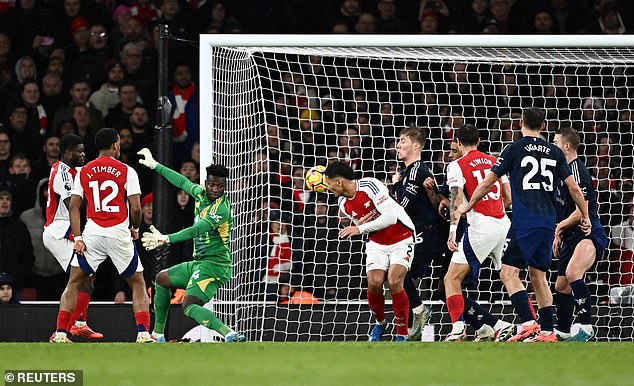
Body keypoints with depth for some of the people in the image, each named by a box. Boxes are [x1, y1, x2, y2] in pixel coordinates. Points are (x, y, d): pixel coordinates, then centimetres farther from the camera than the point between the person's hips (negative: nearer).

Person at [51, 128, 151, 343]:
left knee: (74, 283, 12)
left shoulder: (84, 172, 7)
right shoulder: (126, 172, -2)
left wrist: (77, 238, 3)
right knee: (137, 284, 12)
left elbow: (74, 206, 3)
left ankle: (61, 332, 3)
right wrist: (135, 229, 13)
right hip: (119, 233, -2)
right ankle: (143, 332, -1)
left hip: (92, 233, 2)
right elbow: (136, 208, -6)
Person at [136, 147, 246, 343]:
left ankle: (231, 335, -41)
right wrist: (155, 165, 31)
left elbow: (195, 231, -31)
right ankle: (158, 335, 32)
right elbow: (183, 182, 23)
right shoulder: (201, 193, 5)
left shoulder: (221, 209, -21)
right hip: (200, 263, 10)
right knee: (162, 279, 25)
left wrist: (166, 239, -40)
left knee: (190, 307, -25)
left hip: (214, 265, -10)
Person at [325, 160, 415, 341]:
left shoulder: (370, 186, -22)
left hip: (402, 239, -6)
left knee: (394, 282, -21)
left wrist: (360, 228, -26)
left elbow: (391, 217, -27)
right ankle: (380, 323, 14)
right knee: (374, 282, -14)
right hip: (377, 243, 6)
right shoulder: (343, 203, 0)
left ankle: (402, 334, -9)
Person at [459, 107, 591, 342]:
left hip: (525, 223, -6)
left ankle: (529, 323, -22)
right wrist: (585, 216, 24)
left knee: (508, 273, -6)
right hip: (548, 222, 6)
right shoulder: (554, 152, 11)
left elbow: (487, 183, 4)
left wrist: (467, 207, 18)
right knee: (538, 274, 15)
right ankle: (547, 332, 11)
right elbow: (573, 188, 10)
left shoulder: (515, 149, 0)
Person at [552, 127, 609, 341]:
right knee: (561, 286, 17)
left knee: (572, 273, -34)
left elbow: (581, 211, -18)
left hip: (588, 234, -11)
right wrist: (558, 236, 27)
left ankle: (586, 327, -35)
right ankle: (563, 332, 32)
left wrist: (560, 226, -3)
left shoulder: (577, 171, -14)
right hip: (572, 236, 11)